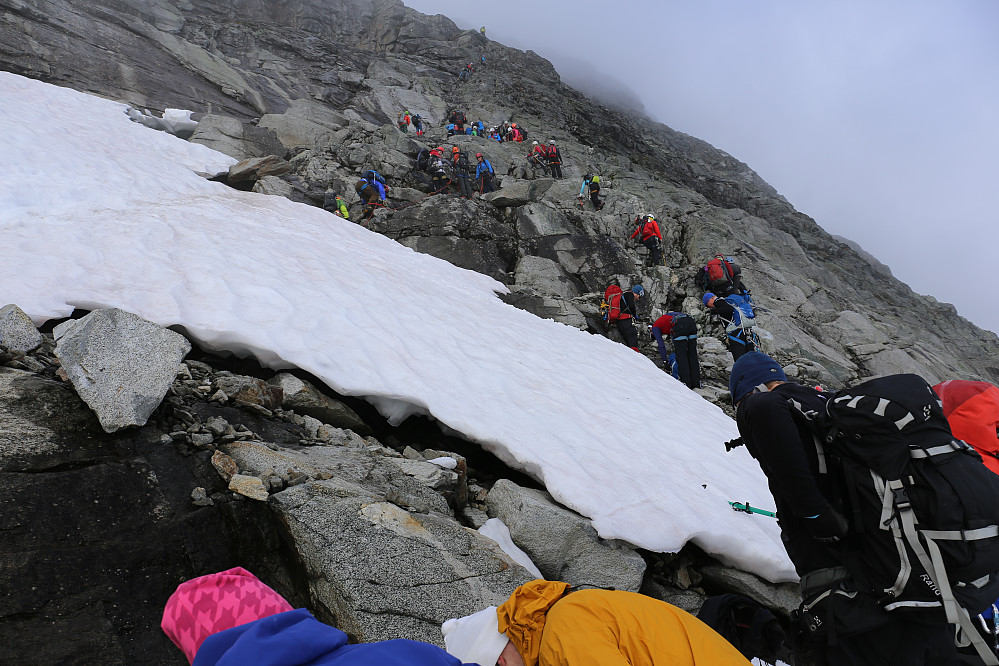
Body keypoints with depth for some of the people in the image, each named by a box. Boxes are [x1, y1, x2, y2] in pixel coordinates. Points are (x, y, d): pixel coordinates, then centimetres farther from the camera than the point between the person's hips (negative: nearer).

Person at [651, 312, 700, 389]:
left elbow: (661, 345, 11)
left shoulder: (655, 327, 20)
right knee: (692, 354, 12)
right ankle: (696, 383, 14)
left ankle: (686, 383, -2)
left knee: (681, 355, 0)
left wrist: (665, 362, 12)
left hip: (680, 326, -7)